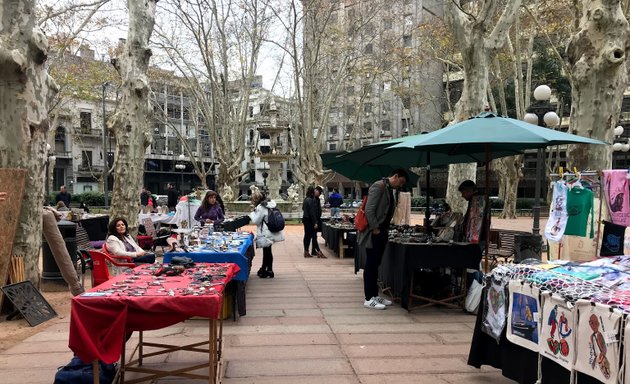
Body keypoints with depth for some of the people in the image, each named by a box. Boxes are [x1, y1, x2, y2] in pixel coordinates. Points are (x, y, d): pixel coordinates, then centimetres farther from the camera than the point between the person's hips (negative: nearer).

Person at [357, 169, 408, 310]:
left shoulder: (389, 190, 16)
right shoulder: (379, 186, -12)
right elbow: (369, 210, -19)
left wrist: (385, 230, 12)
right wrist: (375, 229, -17)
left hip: (381, 233, 9)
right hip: (374, 233, -9)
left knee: (375, 265, 13)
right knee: (371, 265, -3)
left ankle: (375, 295, 20)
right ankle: (369, 299, 3)